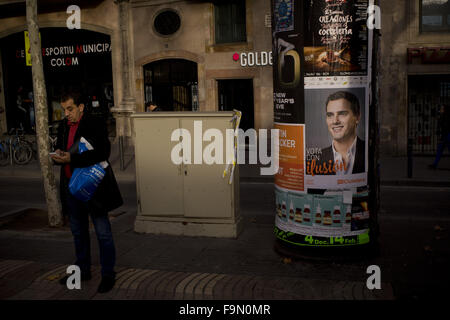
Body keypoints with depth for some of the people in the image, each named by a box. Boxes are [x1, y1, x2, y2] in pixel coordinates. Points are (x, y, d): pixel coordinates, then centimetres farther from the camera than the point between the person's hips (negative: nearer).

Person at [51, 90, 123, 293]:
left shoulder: (95, 125, -11)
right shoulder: (63, 127, 11)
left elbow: (102, 154, -20)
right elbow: (60, 150, 18)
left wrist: (71, 159, -26)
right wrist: (58, 156, -8)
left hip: (93, 187, -7)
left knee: (103, 234, 1)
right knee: (78, 232, 18)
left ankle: (108, 275, 13)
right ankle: (83, 271, 33)